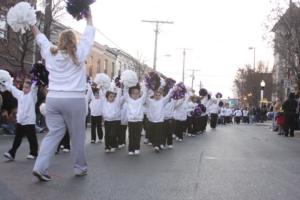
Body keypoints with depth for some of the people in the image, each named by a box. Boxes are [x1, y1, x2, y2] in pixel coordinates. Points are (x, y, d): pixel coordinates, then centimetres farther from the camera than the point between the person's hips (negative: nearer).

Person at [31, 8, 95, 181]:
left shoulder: (50, 53, 8)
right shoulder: (79, 53, 0)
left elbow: (42, 40, 25)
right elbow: (88, 36, 11)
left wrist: (33, 25, 40)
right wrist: (89, 18, 24)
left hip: (53, 99, 4)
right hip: (74, 100, -4)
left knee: (54, 133, 9)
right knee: (78, 135, 7)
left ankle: (41, 167, -3)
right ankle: (80, 168, 18)